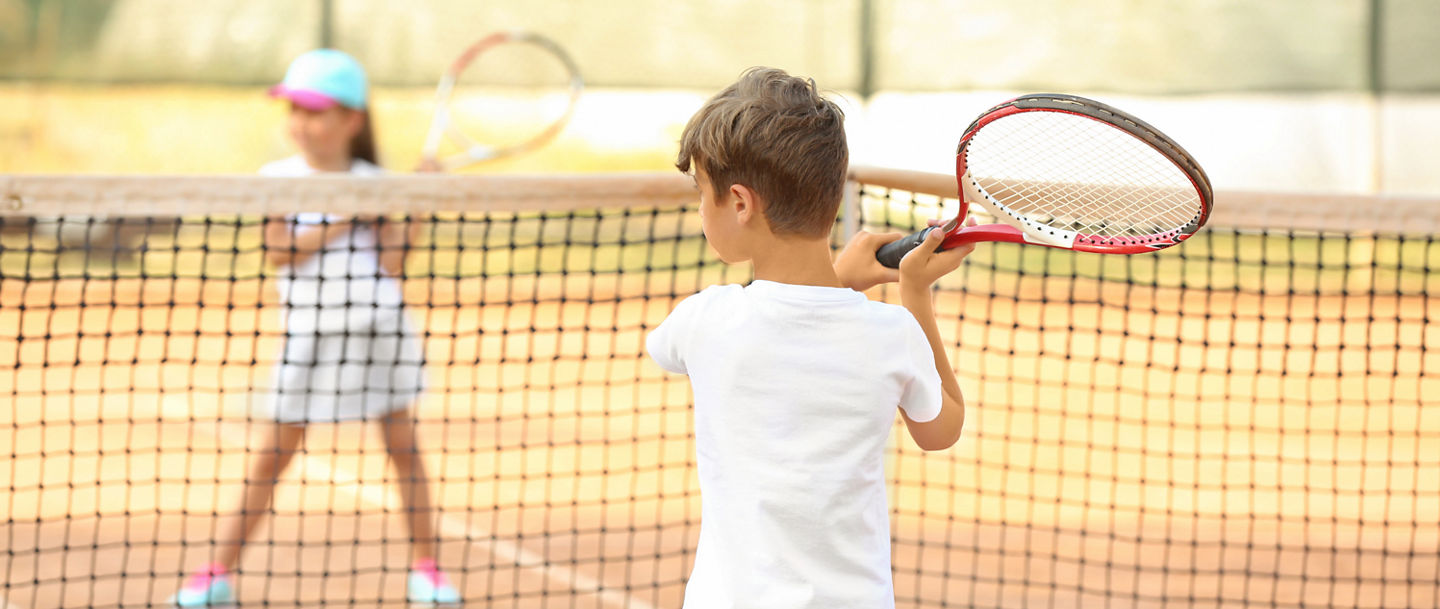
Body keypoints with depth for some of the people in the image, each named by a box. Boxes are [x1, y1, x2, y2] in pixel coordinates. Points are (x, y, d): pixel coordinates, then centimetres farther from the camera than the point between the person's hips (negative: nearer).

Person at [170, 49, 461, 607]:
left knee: (403, 446, 4)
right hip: (308, 333, -1)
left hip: (379, 328, 1)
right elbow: (279, 251, -12)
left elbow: (390, 264, -5)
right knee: (274, 454, 2)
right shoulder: (278, 178, -1)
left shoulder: (374, 185, 1)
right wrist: (344, 222, -17)